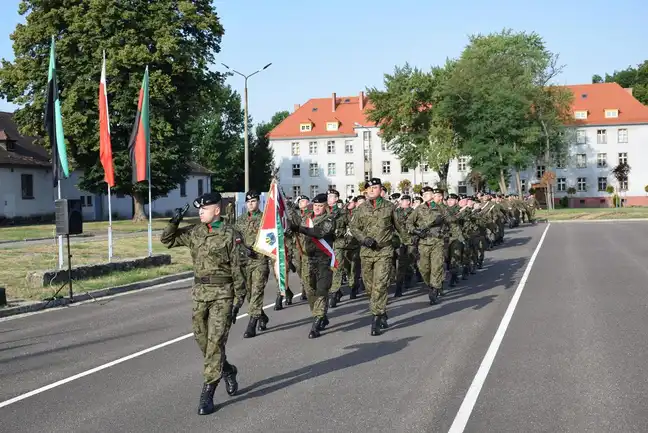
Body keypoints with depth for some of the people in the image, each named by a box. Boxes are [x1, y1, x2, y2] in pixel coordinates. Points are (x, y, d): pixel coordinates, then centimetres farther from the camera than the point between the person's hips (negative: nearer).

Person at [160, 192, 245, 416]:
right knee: (202, 339, 12)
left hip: (222, 294, -6)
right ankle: (227, 371, 37)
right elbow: (167, 240, 15)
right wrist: (175, 221, -3)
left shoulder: (229, 234, -8)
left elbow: (237, 268, -7)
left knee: (215, 341, -7)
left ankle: (207, 394, -3)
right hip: (200, 292, 6)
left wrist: (238, 300, -9)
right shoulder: (194, 231, 7)